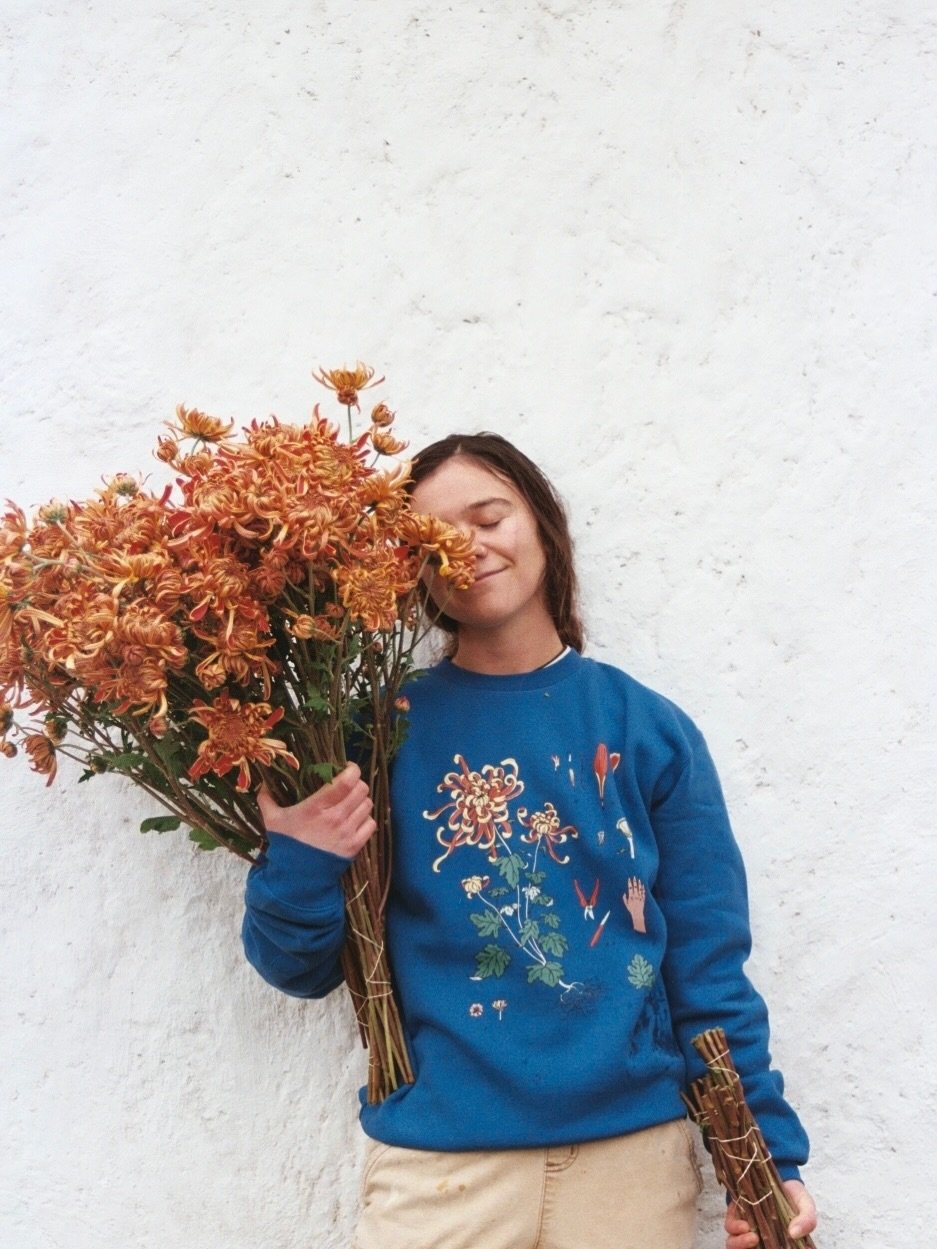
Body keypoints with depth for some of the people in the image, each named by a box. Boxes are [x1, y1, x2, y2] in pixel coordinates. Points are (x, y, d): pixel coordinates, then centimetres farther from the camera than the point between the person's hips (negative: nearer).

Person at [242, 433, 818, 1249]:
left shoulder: (648, 729, -1)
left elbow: (707, 963, 1)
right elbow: (305, 968, 1)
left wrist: (770, 1150, -2)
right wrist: (295, 868, -18)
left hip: (635, 1152, 1)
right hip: (440, 1157, -1)